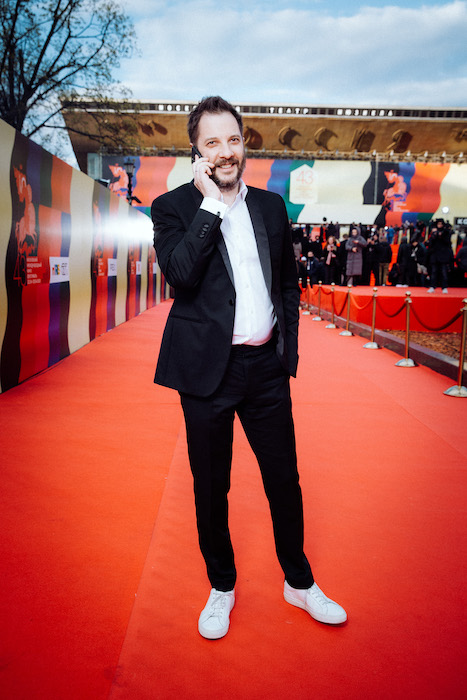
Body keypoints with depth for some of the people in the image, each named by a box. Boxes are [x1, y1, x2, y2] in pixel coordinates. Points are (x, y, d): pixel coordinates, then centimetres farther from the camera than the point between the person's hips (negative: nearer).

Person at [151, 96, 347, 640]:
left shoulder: (271, 206, 10)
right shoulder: (174, 207, -2)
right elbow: (180, 275, -21)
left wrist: (288, 346, 8)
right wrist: (210, 203, -18)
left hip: (266, 365, 3)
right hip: (208, 369, -3)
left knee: (284, 478, 12)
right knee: (210, 487, 11)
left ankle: (299, 582, 34)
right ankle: (222, 586, 34)